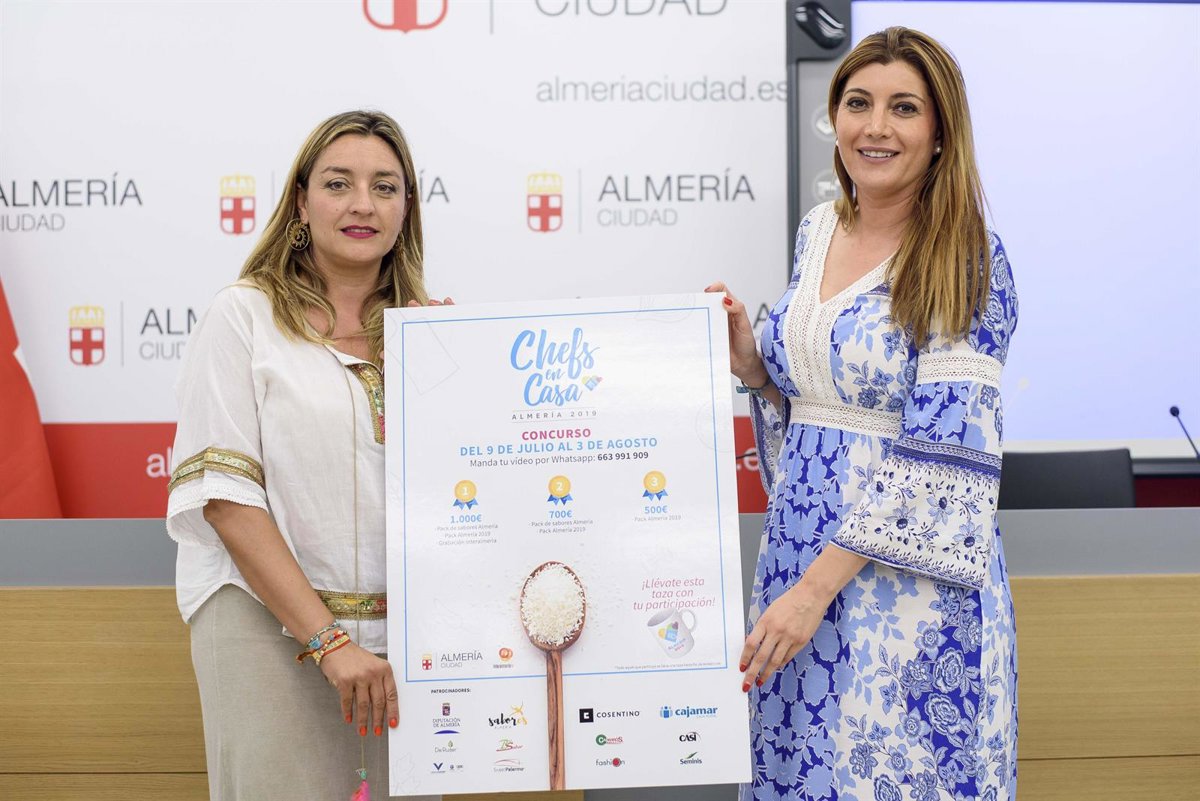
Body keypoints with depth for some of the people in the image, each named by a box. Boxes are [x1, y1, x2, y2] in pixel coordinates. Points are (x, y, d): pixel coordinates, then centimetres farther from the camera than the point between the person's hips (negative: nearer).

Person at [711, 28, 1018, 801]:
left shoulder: (964, 259, -12)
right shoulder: (818, 231, 7)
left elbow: (942, 456, -18)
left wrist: (816, 589, -20)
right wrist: (748, 357, -2)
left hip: (906, 576, -6)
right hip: (802, 534, 6)